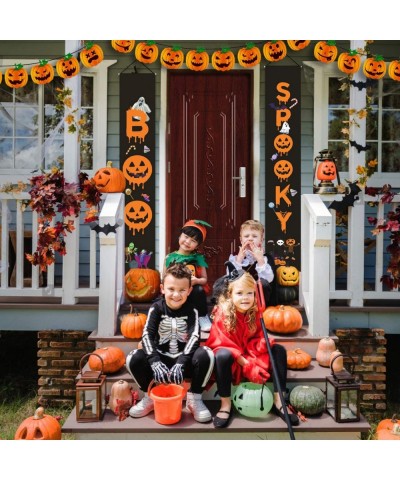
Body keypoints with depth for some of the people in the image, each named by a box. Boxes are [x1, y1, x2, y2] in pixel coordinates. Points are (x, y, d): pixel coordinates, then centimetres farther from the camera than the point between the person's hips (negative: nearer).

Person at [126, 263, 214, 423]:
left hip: (185, 361, -1)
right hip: (162, 359, 1)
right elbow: (147, 335, -17)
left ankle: (194, 399, -9)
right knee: (133, 357, -24)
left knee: (206, 354, -31)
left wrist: (180, 364, -35)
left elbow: (194, 337, -20)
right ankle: (150, 397, -1)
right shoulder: (156, 308, -5)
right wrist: (155, 362, -34)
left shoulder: (191, 311, -5)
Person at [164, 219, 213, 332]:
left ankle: (202, 317, -14)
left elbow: (204, 279, 0)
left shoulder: (198, 258, 3)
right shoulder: (169, 258, 3)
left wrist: (196, 280, -21)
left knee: (199, 290, -34)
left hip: (193, 292, 0)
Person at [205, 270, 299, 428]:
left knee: (279, 350, -12)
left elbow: (258, 338, 1)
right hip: (230, 355, -5)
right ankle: (225, 404, -24)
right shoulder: (222, 314, -19)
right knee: (222, 355, -39)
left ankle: (278, 401, -12)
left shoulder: (254, 313, -4)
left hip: (250, 355, 5)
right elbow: (225, 344, -21)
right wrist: (246, 365, -26)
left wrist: (264, 342, -25)